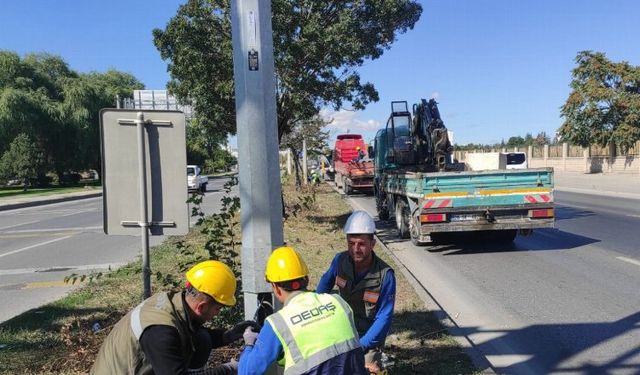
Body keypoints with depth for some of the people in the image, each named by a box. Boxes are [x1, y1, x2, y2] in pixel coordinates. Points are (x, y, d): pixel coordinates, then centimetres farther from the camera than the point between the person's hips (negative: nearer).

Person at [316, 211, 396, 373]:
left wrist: (361, 345, -23)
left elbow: (384, 317, -19)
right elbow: (326, 281, 10)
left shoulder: (385, 275, -23)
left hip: (369, 336, -3)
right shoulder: (341, 260, -13)